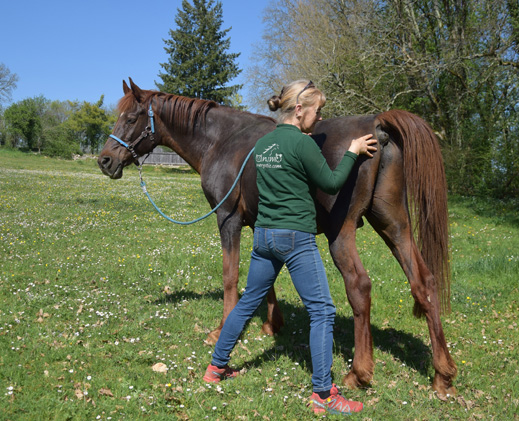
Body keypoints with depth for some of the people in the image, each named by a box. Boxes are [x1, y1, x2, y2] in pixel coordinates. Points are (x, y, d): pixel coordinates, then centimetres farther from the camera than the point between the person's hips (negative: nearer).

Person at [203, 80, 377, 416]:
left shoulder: (262, 144, 10)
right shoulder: (302, 142, -14)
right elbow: (331, 184, -7)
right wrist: (352, 152, 4)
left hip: (264, 234, 8)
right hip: (296, 238, -8)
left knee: (249, 302, 20)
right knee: (322, 311, 0)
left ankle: (217, 367, 31)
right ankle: (324, 394, 4)